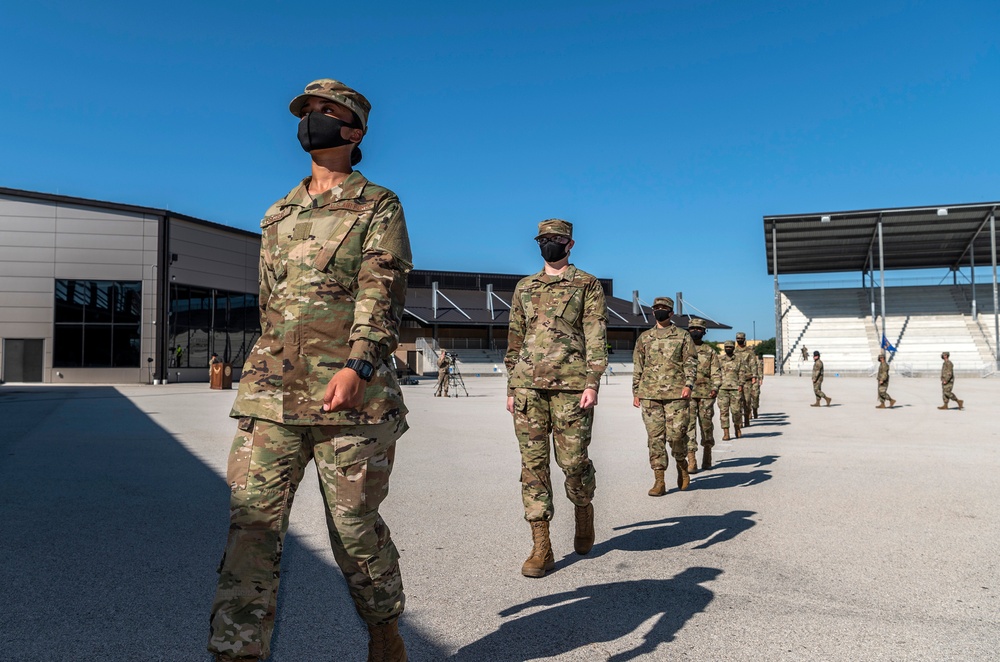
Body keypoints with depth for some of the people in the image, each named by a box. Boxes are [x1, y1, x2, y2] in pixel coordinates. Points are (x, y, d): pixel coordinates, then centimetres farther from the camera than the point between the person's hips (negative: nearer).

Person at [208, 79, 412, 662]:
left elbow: (383, 292, -10)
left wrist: (358, 365, -26)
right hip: (270, 393, 5)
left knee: (356, 527, 6)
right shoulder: (278, 215, 21)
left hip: (350, 394, -4)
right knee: (252, 523, -2)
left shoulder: (379, 207, 5)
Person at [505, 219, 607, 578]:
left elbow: (596, 337, -2)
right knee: (533, 463, 1)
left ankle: (583, 509, 32)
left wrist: (592, 382, -13)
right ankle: (541, 547, 6)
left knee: (573, 460, 0)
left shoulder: (588, 285, 6)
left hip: (570, 386, -3)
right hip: (528, 386, 4)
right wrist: (511, 387, 15)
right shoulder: (524, 288, 18)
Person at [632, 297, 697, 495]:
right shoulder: (644, 338, 15)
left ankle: (682, 466, 24)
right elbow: (637, 367, 16)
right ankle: (659, 481, 4)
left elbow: (691, 362, 4)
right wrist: (636, 392, 11)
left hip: (676, 393, -2)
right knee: (655, 437, 0)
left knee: (676, 434, -6)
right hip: (650, 394, 2)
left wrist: (688, 384, -11)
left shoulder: (683, 336, 9)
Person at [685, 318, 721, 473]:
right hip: (687, 394, -1)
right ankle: (691, 460, -9)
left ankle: (707, 455, 27)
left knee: (706, 425, 7)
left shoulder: (710, 351, 10)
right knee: (689, 425, -8)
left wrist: (715, 387, -12)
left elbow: (716, 372, 5)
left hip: (706, 394, 1)